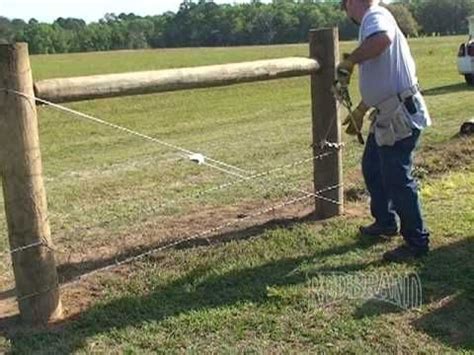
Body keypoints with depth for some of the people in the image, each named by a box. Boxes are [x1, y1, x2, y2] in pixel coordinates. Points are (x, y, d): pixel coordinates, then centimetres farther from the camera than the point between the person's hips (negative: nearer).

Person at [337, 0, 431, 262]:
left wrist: (349, 61, -26)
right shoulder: (373, 22, 17)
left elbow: (382, 39, -41)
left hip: (400, 116, -11)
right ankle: (385, 222, 39)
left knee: (398, 180, -3)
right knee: (372, 169, 22)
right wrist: (359, 112, 31)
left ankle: (417, 243, 9)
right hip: (386, 116, 11)